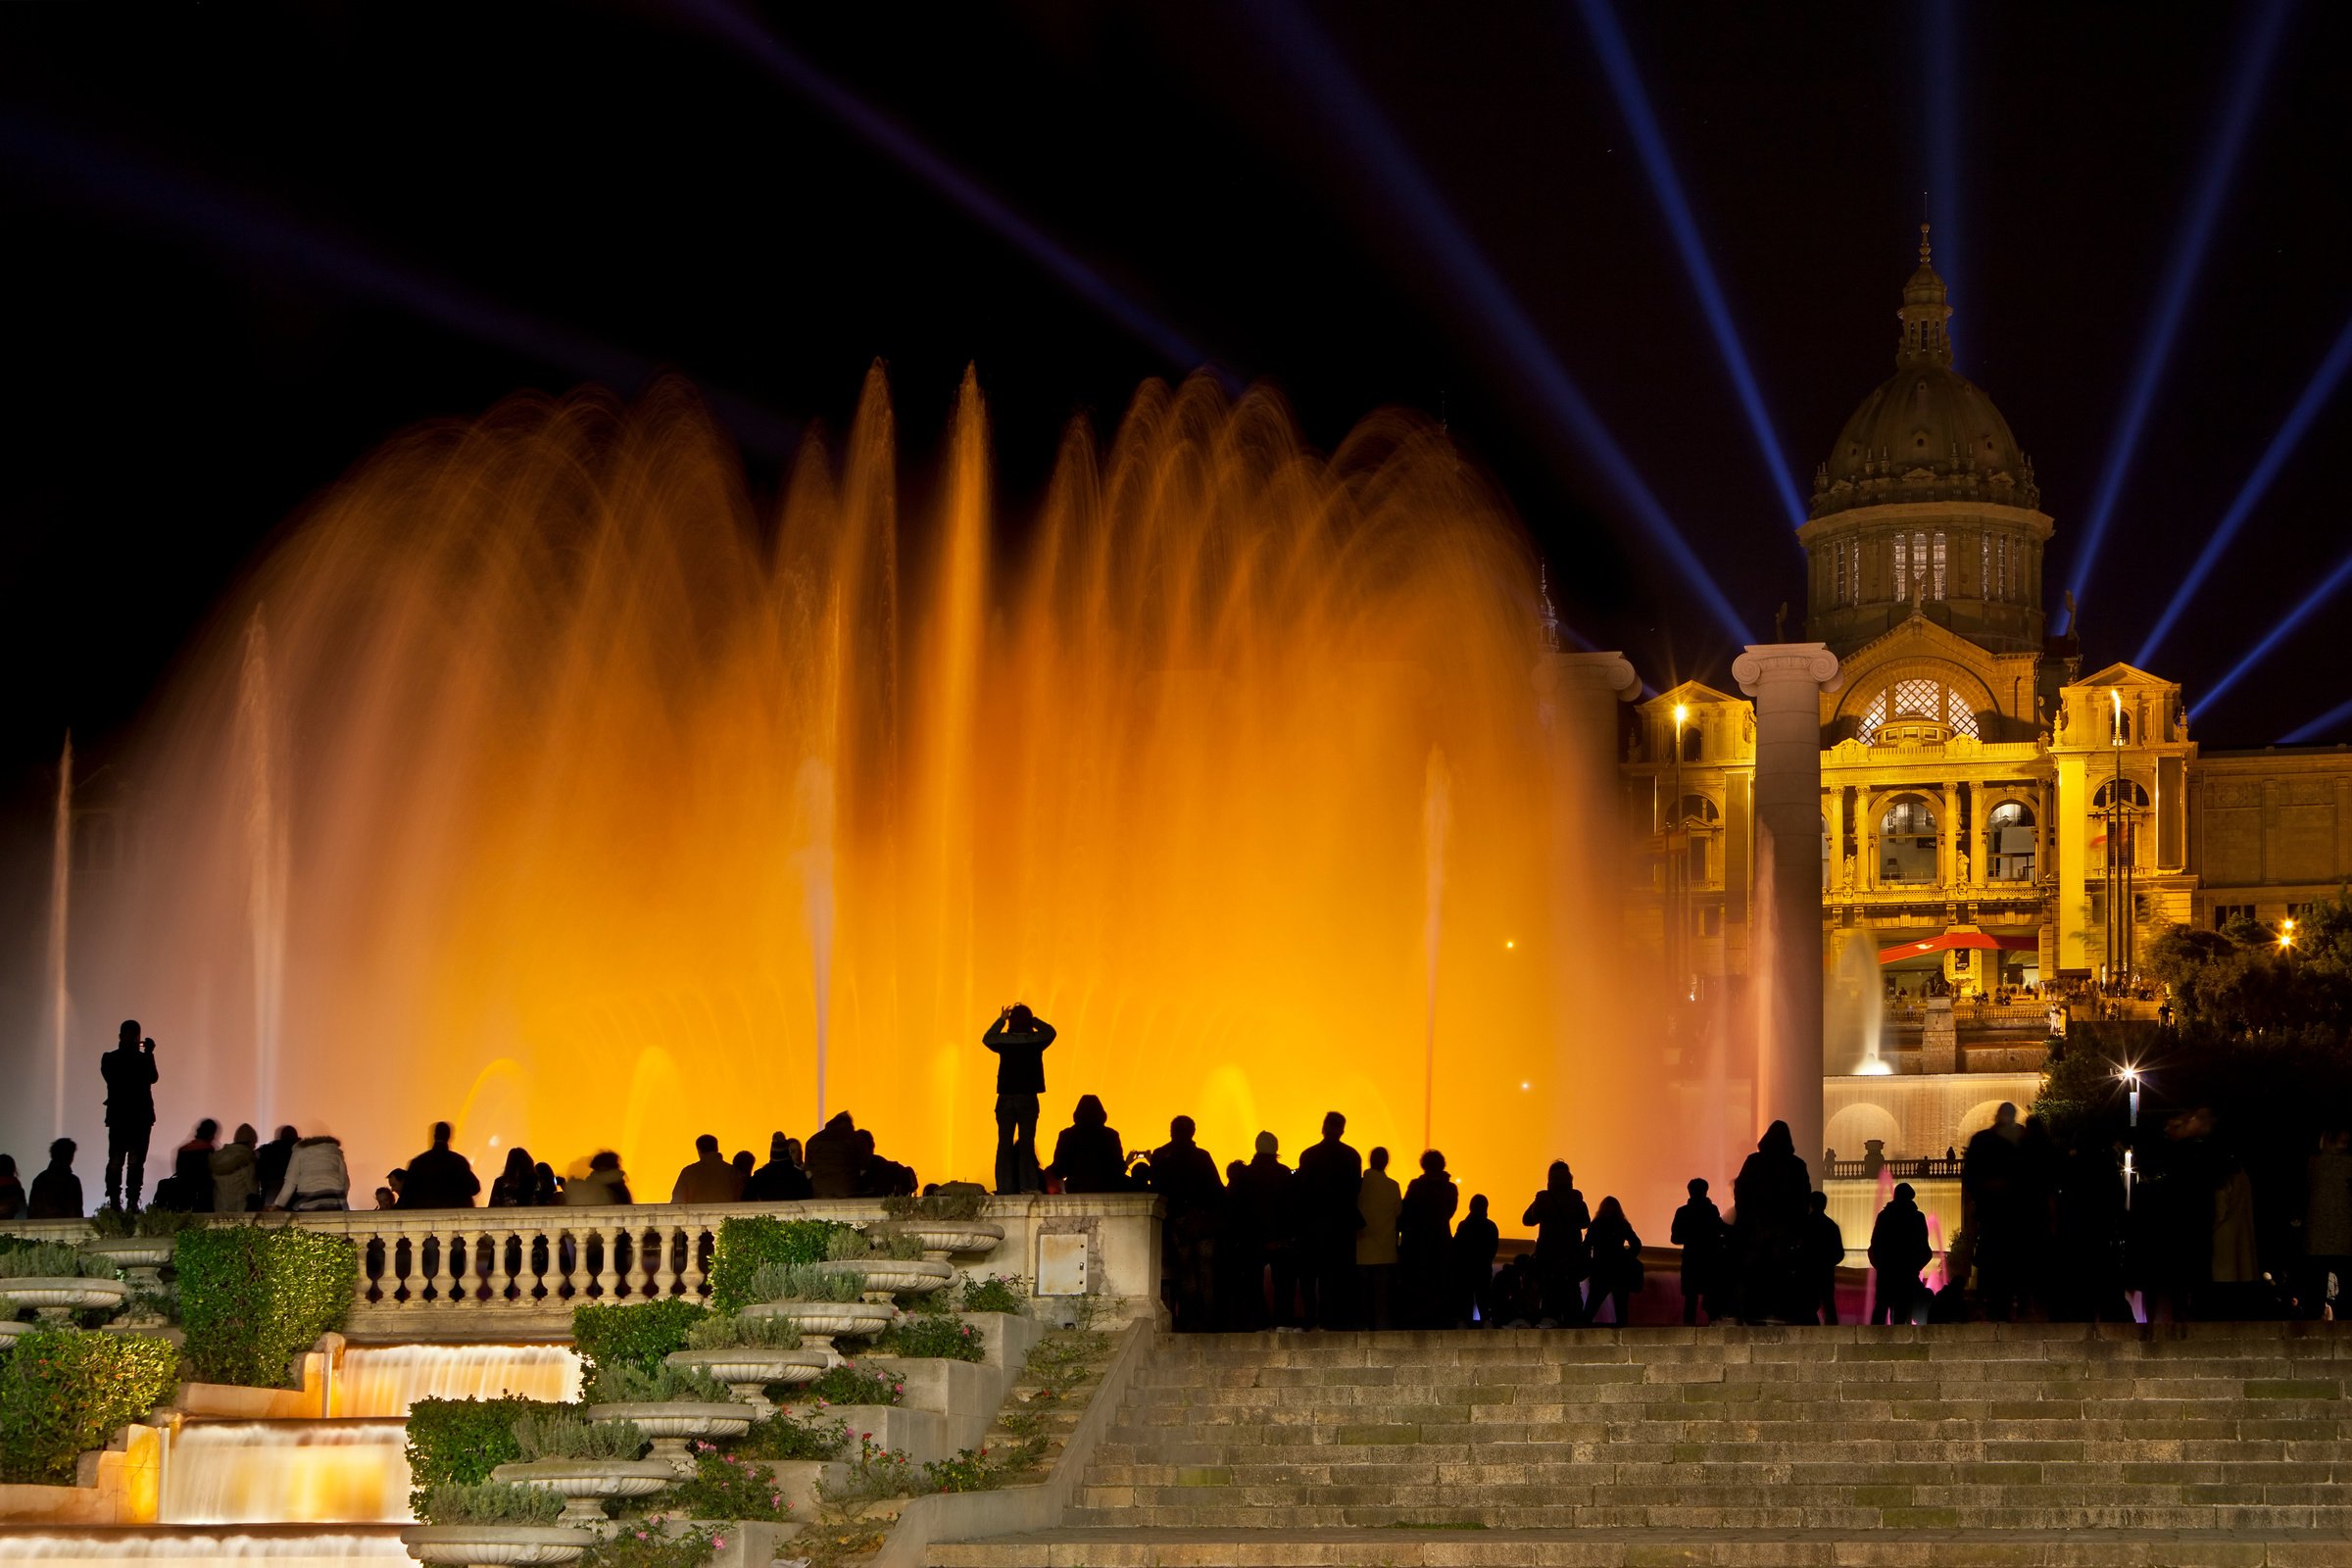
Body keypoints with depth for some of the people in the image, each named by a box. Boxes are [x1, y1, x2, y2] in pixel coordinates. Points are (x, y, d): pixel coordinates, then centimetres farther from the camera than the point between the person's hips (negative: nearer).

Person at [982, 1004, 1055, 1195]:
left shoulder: (1004, 1041, -3)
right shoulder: (1036, 1040, -5)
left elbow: (987, 1038, 20)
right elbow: (1050, 1031, 17)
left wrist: (1001, 1020, 25)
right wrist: (1033, 1019, 18)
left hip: (1005, 1099, 1)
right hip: (1028, 1098, -1)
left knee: (1005, 1144, 3)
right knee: (1027, 1143, -1)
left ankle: (1004, 1188, -1)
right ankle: (1028, 1186, -9)